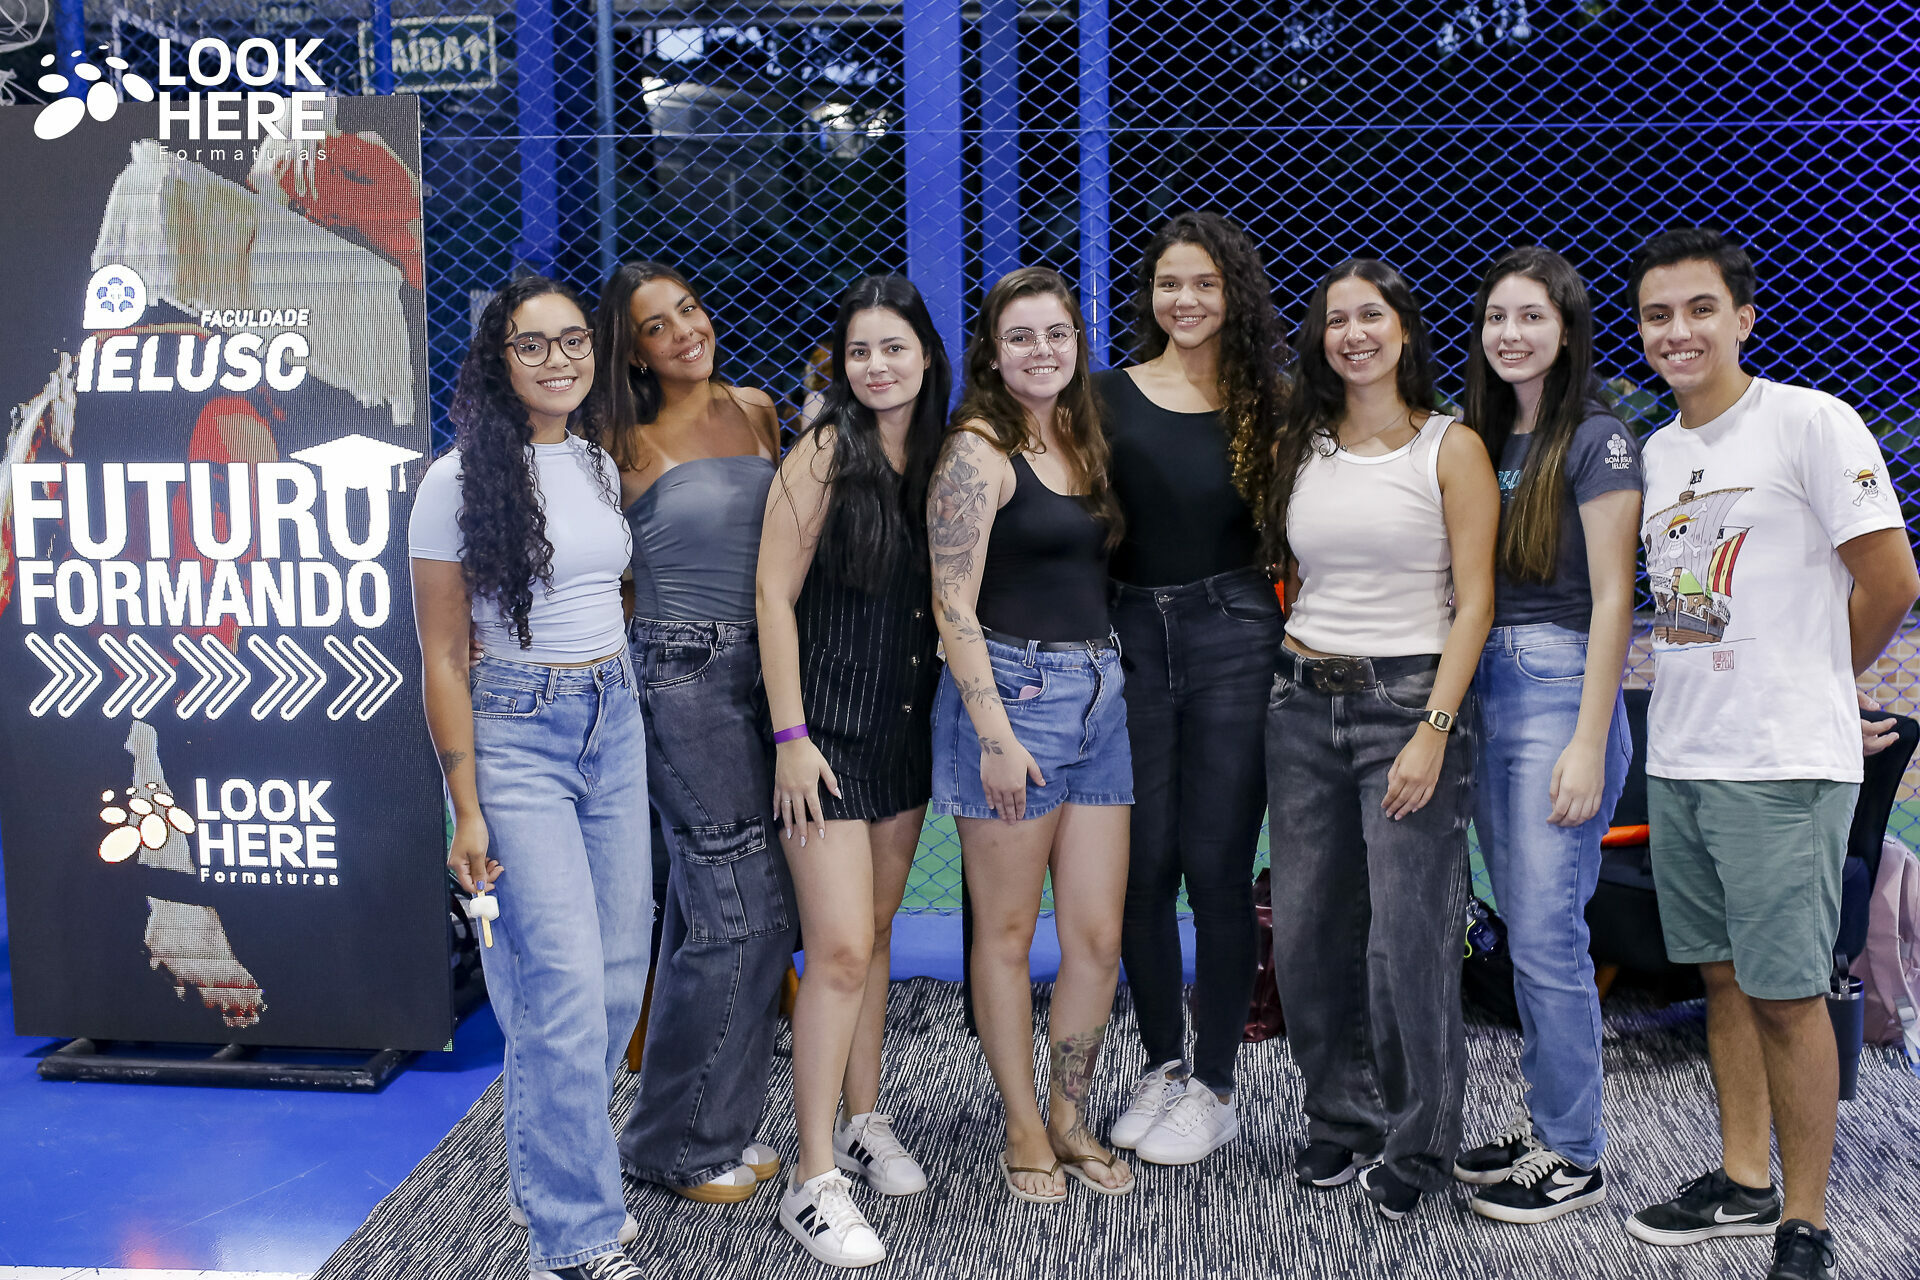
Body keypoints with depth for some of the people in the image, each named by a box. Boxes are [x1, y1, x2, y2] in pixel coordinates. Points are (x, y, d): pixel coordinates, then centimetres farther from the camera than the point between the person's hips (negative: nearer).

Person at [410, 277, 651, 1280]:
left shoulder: (602, 466, 9)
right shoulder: (460, 481, -9)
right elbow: (441, 658, -8)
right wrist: (466, 810, -10)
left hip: (613, 726, 6)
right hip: (514, 736, -6)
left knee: (619, 978, 10)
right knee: (565, 991, -7)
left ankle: (545, 1178, 30)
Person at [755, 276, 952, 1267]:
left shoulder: (939, 457, 7)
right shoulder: (826, 451, -10)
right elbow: (775, 595, -12)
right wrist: (791, 736, -16)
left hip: (906, 725, 6)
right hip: (828, 727, -6)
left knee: (875, 933, 16)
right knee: (840, 950, -8)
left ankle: (862, 1120, 31)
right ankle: (814, 1180, 0)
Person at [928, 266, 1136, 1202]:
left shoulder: (1083, 441, 14)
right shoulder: (977, 452, -8)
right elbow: (954, 608, -13)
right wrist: (996, 735, -17)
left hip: (1098, 692, 7)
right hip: (1010, 690, -7)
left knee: (1098, 935, 7)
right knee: (1008, 931, 5)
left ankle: (1069, 1117, 24)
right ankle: (1024, 1130, 19)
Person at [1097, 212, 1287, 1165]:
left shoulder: (1264, 405, 6)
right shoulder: (1108, 397, 5)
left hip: (1232, 636, -1)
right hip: (1132, 638, 1)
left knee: (1217, 865, 1)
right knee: (1143, 864, 6)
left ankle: (1213, 1087, 15)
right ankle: (1161, 1067, 24)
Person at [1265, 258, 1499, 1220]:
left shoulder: (1451, 448, -2)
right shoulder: (1298, 449, 11)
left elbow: (1474, 603, -7)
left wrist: (1433, 731, -14)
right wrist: (1290, 675, 10)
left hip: (1407, 699, -4)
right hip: (1302, 703, 5)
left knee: (1406, 934, -4)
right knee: (1306, 929, 6)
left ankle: (1415, 1144, 15)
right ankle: (1340, 1120, 24)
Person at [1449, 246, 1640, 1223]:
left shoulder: (1595, 442, -7)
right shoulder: (1480, 440, 13)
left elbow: (1611, 600, -12)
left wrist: (1588, 744, -16)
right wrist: (1458, 703, 10)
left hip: (1560, 691, -7)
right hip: (1484, 691, 7)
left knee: (1547, 932, -5)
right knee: (1522, 925, 13)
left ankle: (1574, 1158, 8)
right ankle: (1543, 1119, 25)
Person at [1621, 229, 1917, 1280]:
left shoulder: (1810, 423, -8)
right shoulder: (1655, 454, 13)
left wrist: (1809, 683, 3)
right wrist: (1690, 703, 12)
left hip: (1783, 763, -7)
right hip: (1677, 760, 7)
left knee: (1786, 992, -2)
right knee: (1724, 976, 15)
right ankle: (1743, 1181, 28)